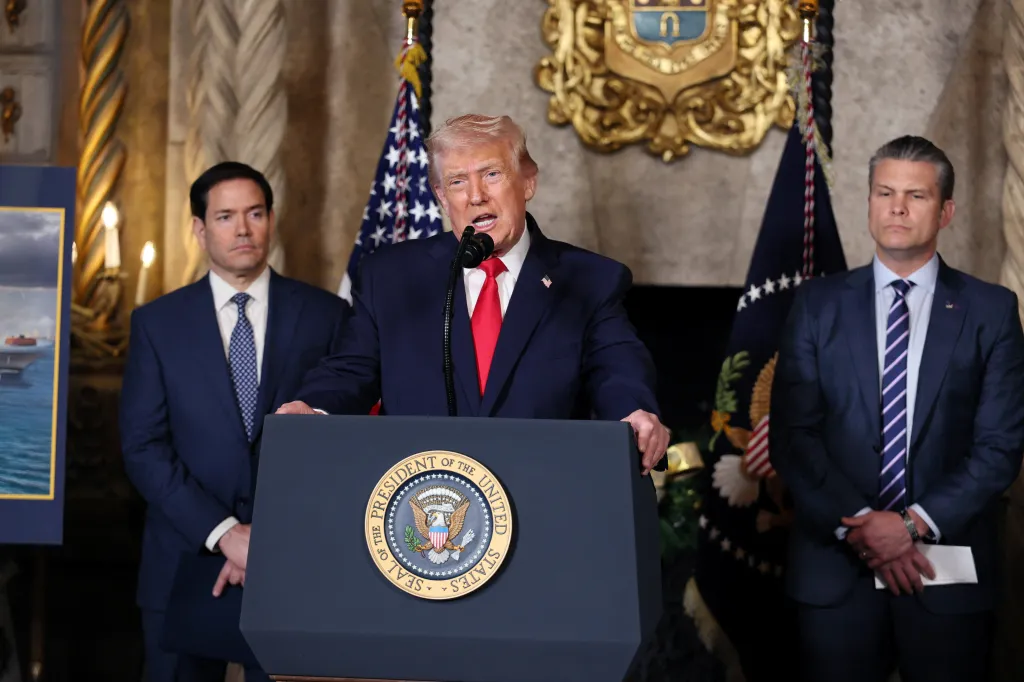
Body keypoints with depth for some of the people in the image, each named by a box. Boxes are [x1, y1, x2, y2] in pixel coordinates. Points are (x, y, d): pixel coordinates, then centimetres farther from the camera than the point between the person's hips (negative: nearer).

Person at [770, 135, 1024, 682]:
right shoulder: (818, 305, 6)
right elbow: (792, 434, -1)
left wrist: (917, 523, -13)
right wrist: (857, 524, -12)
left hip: (949, 574, 0)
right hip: (836, 567, 1)